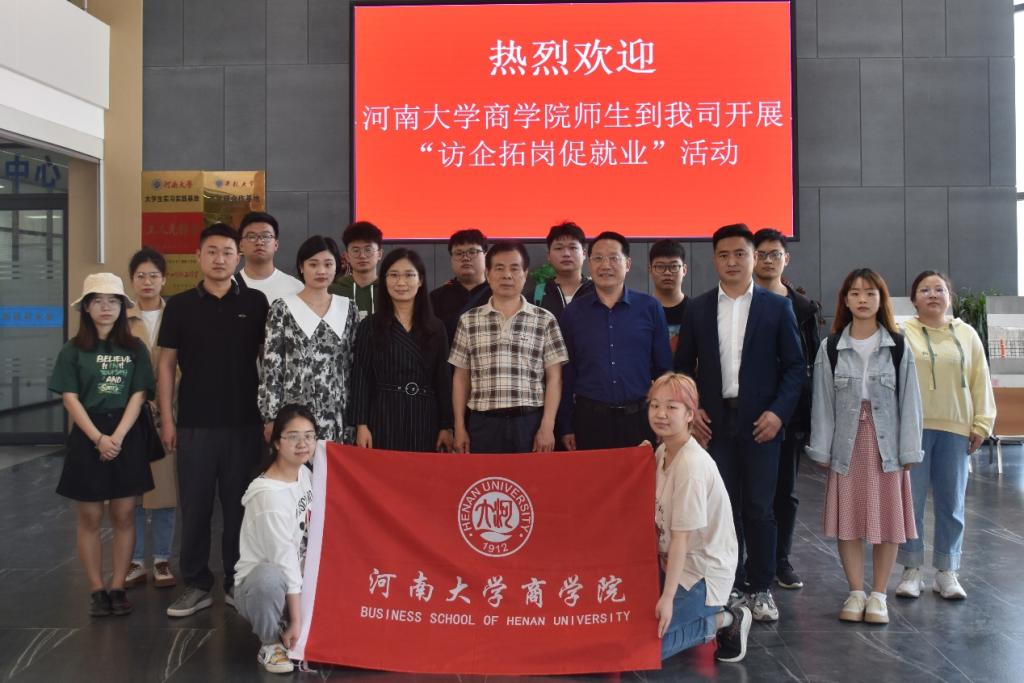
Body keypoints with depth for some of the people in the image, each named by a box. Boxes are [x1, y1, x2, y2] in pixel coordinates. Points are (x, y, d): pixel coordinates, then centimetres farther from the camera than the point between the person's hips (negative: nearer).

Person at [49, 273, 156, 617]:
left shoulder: (135, 349, 3)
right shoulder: (73, 351, 1)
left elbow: (138, 395, -2)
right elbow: (70, 399, -5)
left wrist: (118, 436, -13)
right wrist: (99, 439, -14)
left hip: (128, 438, 1)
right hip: (88, 438, -1)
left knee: (124, 516, 4)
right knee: (90, 518, 5)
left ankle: (118, 588, 14)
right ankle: (96, 591, 14)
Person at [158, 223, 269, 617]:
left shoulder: (255, 302, 2)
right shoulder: (180, 305, 3)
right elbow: (166, 363, 5)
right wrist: (166, 418, 0)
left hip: (244, 422, 0)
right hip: (194, 423, 1)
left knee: (239, 505, 7)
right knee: (195, 506, 6)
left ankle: (237, 582, 20)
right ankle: (196, 585, 19)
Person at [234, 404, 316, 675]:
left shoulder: (304, 473, -2)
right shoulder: (270, 494, -26)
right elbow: (284, 561, -26)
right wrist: (296, 621, -23)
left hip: (299, 581, 7)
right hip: (257, 585, -6)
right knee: (270, 578, -39)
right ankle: (270, 645, -11)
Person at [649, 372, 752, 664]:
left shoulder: (691, 467, -24)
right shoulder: (662, 452, 3)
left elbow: (681, 538, -25)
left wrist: (667, 598, -24)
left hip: (701, 575, -8)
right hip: (673, 562, 9)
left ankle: (723, 622, 3)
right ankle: (709, 617, 16)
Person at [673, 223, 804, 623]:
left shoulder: (777, 307, 3)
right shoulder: (697, 309, 7)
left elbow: (794, 365, 2)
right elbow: (683, 366, 10)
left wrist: (778, 411, -9)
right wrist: (690, 410, -2)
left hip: (760, 423, -1)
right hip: (714, 422, 2)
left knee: (758, 508, 2)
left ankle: (761, 588, 15)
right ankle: (731, 583, 19)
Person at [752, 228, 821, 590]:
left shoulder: (802, 307, 10)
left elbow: (814, 360, 9)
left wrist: (812, 411, 2)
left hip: (791, 409, 3)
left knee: (785, 489, 10)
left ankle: (781, 560, 20)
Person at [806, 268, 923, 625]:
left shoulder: (898, 347, 1)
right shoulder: (830, 348, 1)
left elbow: (909, 401, 0)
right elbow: (822, 402, 0)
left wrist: (909, 450, -5)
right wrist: (822, 450, -3)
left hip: (886, 444, 0)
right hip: (846, 445, 0)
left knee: (887, 520, 5)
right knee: (848, 520, 5)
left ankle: (878, 594, 18)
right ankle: (855, 592, 18)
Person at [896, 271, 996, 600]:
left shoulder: (966, 335, 9)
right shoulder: (903, 334, 0)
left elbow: (981, 381, 9)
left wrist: (981, 424, 3)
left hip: (955, 429, 3)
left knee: (952, 503, 8)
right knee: (910, 501, 2)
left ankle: (947, 572, 19)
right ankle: (911, 570, 13)